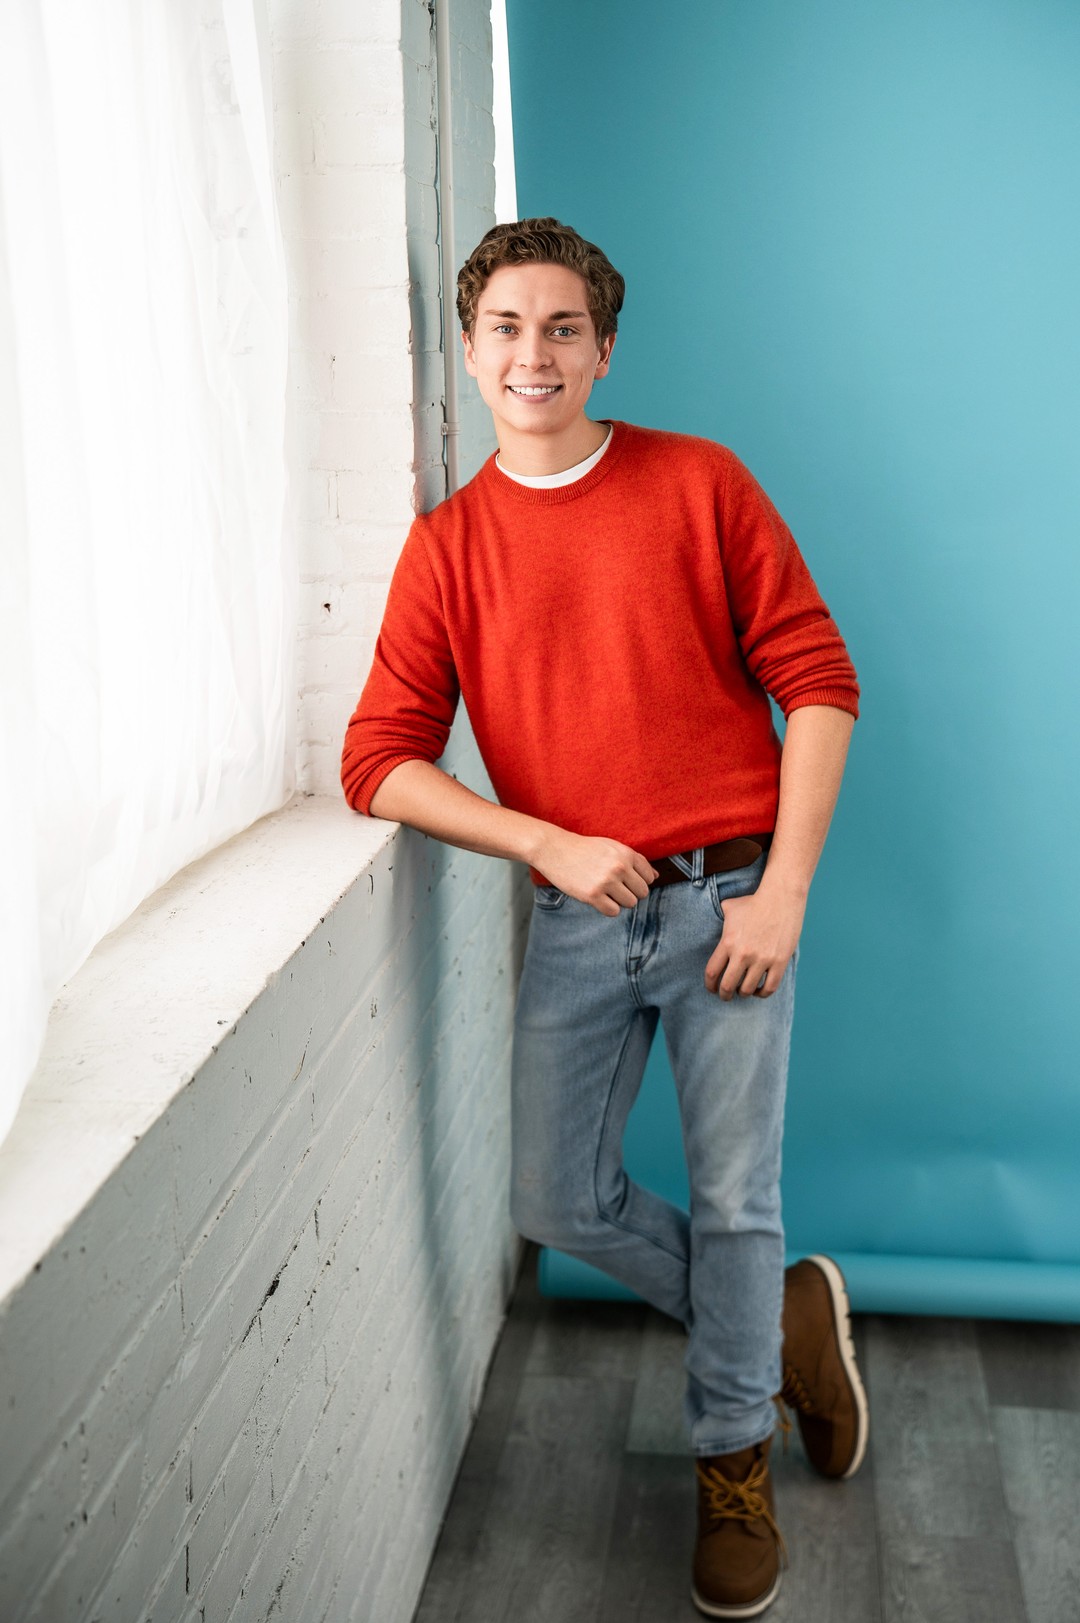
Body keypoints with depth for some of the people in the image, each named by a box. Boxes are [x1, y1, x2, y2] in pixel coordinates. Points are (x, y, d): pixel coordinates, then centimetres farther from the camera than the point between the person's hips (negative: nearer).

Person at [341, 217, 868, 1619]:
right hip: (578, 917, 3)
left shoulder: (701, 483, -1)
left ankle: (734, 1464, 28)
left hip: (728, 901, -2)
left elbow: (819, 682, -3)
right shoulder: (446, 545, 4)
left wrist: (782, 892, -10)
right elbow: (379, 761, -1)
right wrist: (548, 843, -13)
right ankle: (785, 1313, 32)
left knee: (733, 1200, 3)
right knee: (561, 1203, 5)